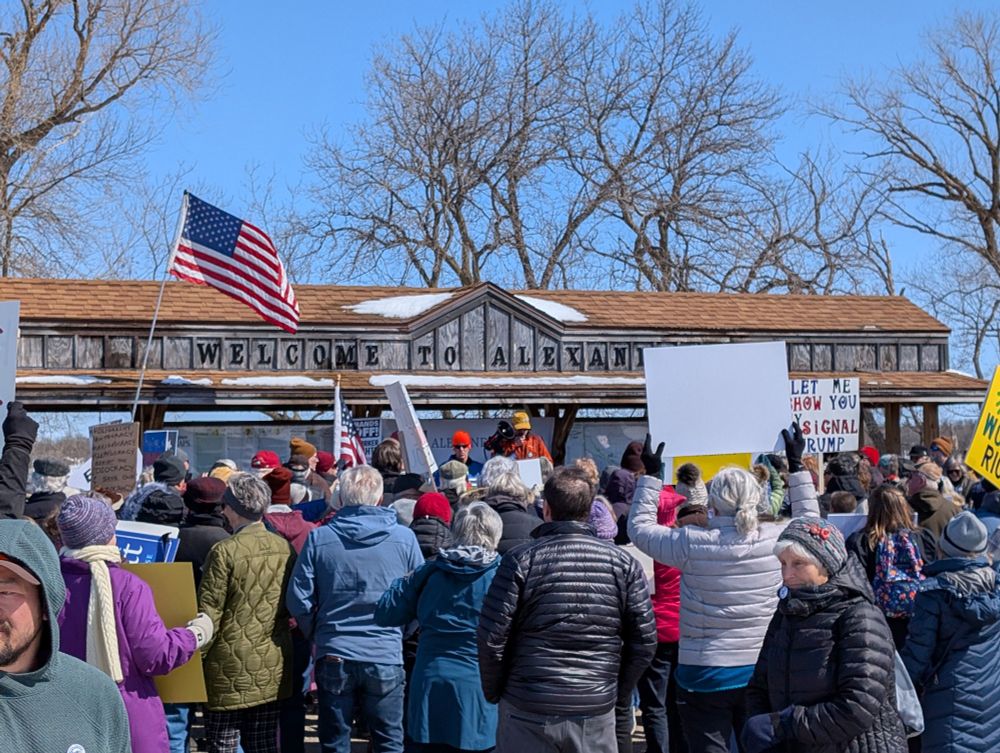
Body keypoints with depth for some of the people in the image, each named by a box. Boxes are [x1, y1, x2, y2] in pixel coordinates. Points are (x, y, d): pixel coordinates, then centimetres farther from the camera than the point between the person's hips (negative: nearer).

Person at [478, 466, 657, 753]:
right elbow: (645, 641, -1)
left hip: (527, 710, -2)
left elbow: (491, 639, -9)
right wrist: (618, 692, 12)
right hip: (597, 712, 2)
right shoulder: (623, 563, -2)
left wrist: (494, 692, 6)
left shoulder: (521, 560, -9)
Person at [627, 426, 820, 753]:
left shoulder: (692, 544, -15)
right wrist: (797, 466, 21)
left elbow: (639, 527, 1)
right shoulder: (778, 539, -8)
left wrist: (651, 475, 8)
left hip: (705, 675, -3)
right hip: (763, 673, 3)